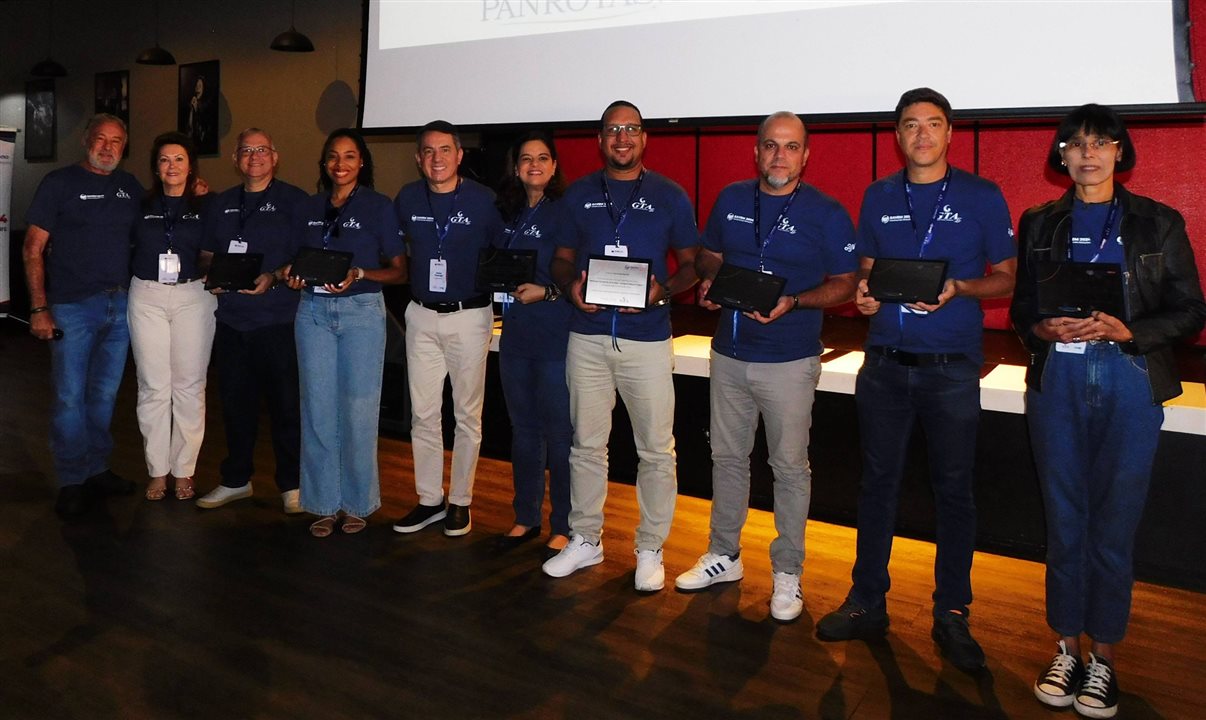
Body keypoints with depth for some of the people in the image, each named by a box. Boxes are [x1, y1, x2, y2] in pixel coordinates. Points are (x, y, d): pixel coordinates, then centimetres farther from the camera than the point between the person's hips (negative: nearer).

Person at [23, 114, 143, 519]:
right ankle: (72, 483, 10)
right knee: (70, 397, -1)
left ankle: (97, 471, 24)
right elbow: (33, 248, -4)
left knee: (105, 394, 12)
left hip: (120, 306, 4)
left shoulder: (131, 187, 11)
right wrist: (39, 308, -10)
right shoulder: (60, 182, -2)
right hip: (73, 307, -4)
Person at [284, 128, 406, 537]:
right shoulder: (310, 208, 13)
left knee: (358, 410, -2)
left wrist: (360, 274, -17)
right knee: (318, 409, 4)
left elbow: (399, 271, -2)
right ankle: (325, 503, 15)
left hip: (361, 310, -4)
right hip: (313, 310, 4)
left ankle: (357, 503, 12)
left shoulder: (378, 206, 1)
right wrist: (291, 275, -2)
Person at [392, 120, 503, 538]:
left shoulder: (482, 199, -7)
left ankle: (460, 501, 17)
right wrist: (414, 280, 10)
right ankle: (429, 500, 19)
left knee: (467, 414, 5)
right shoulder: (407, 199, 4)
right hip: (421, 315, 4)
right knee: (423, 414, 7)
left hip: (469, 315, -3)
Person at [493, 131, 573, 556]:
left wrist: (546, 291, -19)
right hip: (515, 335, 7)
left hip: (556, 336, -6)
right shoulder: (508, 213, 13)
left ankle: (563, 527, 11)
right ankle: (526, 518, 27)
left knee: (559, 433, -1)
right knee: (523, 428, 14)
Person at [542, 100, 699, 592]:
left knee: (656, 450, 1)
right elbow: (561, 259, 15)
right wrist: (571, 284, -7)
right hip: (588, 335, 2)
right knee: (586, 444, 10)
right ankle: (585, 539, 24)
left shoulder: (669, 196, 3)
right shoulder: (579, 195, 10)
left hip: (647, 337, -2)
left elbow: (691, 264, 6)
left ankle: (650, 550, 15)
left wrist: (663, 290, -14)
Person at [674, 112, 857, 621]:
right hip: (729, 353, 5)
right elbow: (707, 255, 17)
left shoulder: (826, 214, -6)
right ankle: (724, 556, 29)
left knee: (790, 465, 4)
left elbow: (845, 284, -5)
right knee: (727, 456, 14)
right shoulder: (730, 200, 6)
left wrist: (794, 301, -22)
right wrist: (709, 280, -6)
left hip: (790, 359, -4)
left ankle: (787, 572, 18)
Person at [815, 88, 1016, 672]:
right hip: (884, 363, 3)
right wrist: (864, 293, -6)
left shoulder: (981, 197, 0)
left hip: (951, 367, -2)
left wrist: (959, 287, -17)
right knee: (877, 482, 9)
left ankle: (951, 615, 19)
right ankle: (867, 602, 21)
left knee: (953, 489, 5)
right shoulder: (878, 197, 9)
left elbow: (1006, 278, 2)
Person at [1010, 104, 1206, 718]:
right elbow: (1020, 308, 11)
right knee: (1064, 521, 7)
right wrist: (1042, 329, -11)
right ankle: (1066, 648, 20)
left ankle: (1103, 657, 16)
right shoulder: (1039, 224, 10)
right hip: (1058, 382, 2)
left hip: (1129, 384, -1)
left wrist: (1127, 331, -14)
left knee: (1114, 526, 2)